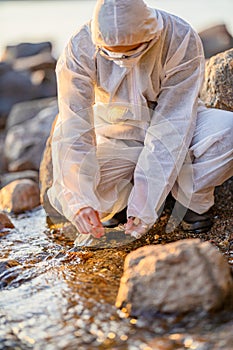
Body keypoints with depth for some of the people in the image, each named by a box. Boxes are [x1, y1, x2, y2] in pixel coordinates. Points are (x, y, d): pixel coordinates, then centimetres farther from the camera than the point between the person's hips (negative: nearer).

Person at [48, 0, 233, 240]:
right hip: (118, 139, 1)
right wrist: (79, 201, -38)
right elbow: (74, 131, -26)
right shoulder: (80, 49, -23)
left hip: (177, 129, 0)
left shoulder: (182, 41, -26)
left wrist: (145, 204, -33)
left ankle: (192, 201, -5)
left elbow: (171, 127, -27)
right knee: (65, 198, -23)